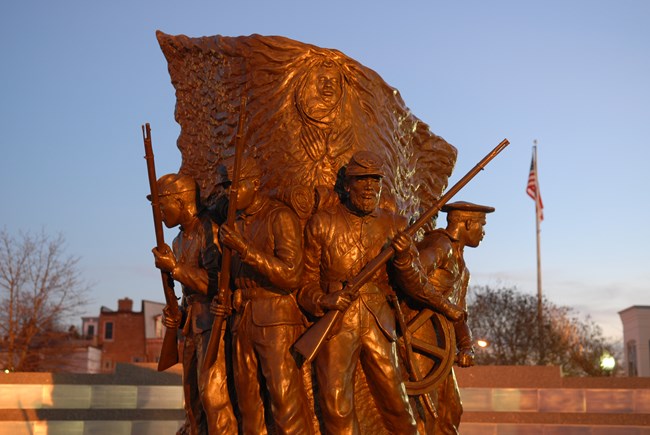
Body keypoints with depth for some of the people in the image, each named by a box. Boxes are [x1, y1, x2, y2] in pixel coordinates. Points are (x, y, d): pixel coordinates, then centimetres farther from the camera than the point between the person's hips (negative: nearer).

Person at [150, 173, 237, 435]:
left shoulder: (209, 231, -10)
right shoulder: (179, 241, 17)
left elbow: (216, 282, -19)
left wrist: (175, 268, -18)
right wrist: (177, 317, 8)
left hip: (213, 322, -9)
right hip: (192, 325, 9)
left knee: (211, 392, -16)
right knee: (192, 396, 10)